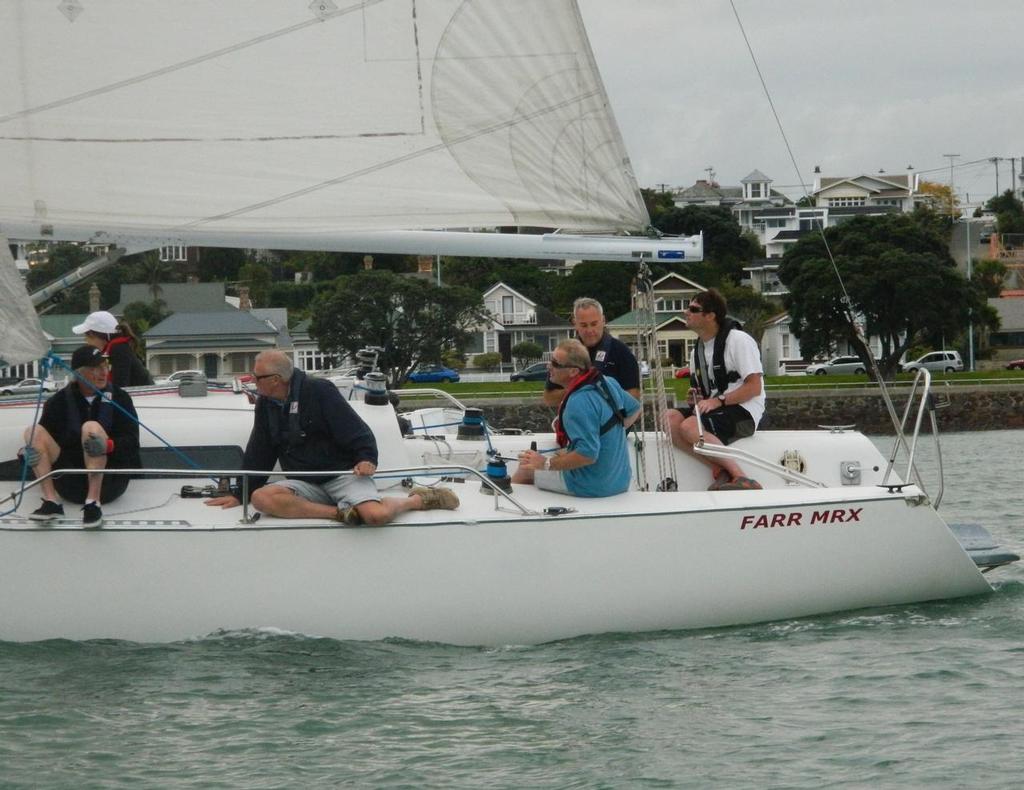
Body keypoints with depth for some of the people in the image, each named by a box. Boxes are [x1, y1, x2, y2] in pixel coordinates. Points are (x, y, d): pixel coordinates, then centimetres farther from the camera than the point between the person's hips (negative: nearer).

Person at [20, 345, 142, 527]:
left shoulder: (119, 397, 3)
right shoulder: (59, 402, 6)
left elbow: (131, 442, -6)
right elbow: (44, 441, 3)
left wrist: (108, 445, -28)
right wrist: (30, 453, -20)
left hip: (108, 483, -2)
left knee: (91, 427, -26)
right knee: (34, 431, -13)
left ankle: (93, 503, -33)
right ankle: (51, 503, -27)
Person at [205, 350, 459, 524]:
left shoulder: (319, 391, -10)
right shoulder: (265, 405, 8)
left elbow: (357, 431, -10)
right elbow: (258, 455, 16)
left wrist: (366, 458, -26)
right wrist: (239, 494, 14)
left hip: (342, 474, -5)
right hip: (305, 484, 6)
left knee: (376, 515, -35)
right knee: (261, 497, -27)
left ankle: (418, 499, 2)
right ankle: (340, 512, -26)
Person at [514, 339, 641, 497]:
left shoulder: (580, 403, -29)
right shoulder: (608, 382, -1)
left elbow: (587, 455, -32)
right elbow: (635, 409, 17)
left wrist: (546, 464, -22)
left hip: (593, 486, -9)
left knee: (525, 470, 6)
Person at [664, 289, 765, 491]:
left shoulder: (738, 340, -7)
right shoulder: (698, 350, 18)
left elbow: (754, 387, -13)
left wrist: (718, 401, -20)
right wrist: (696, 399, 2)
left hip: (744, 411, -8)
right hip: (714, 409, 8)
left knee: (689, 426, -31)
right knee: (669, 418, -18)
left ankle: (739, 476, -29)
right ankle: (718, 468, -24)